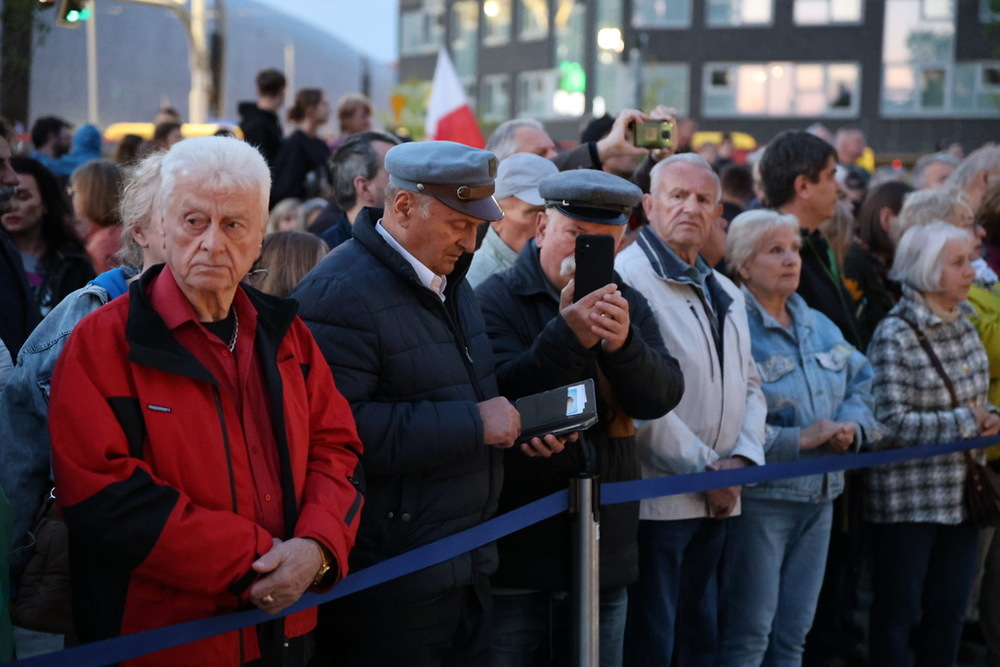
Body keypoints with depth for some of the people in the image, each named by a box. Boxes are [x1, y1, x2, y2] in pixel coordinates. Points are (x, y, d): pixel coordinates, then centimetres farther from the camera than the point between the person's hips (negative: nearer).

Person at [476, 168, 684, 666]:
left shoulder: (627, 306, 10)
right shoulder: (496, 300, -6)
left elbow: (661, 396, -4)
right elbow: (500, 397, -20)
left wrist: (623, 344, -24)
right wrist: (567, 337, -32)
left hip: (604, 550, 5)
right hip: (515, 549, -5)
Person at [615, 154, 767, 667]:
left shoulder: (726, 293, 17)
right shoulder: (628, 275, -12)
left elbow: (749, 384, 18)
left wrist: (742, 459, -2)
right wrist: (705, 468, -14)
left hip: (716, 502, 8)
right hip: (656, 500, -8)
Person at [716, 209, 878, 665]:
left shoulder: (819, 327, 13)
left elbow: (862, 381, 16)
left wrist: (852, 427, -5)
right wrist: (799, 440, -20)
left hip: (820, 496, 8)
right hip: (759, 498, -7)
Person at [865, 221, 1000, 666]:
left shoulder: (964, 327, 8)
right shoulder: (895, 337, -15)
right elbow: (892, 423, -22)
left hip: (960, 494, 7)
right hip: (909, 499, -7)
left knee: (950, 609, 13)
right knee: (900, 612, 4)